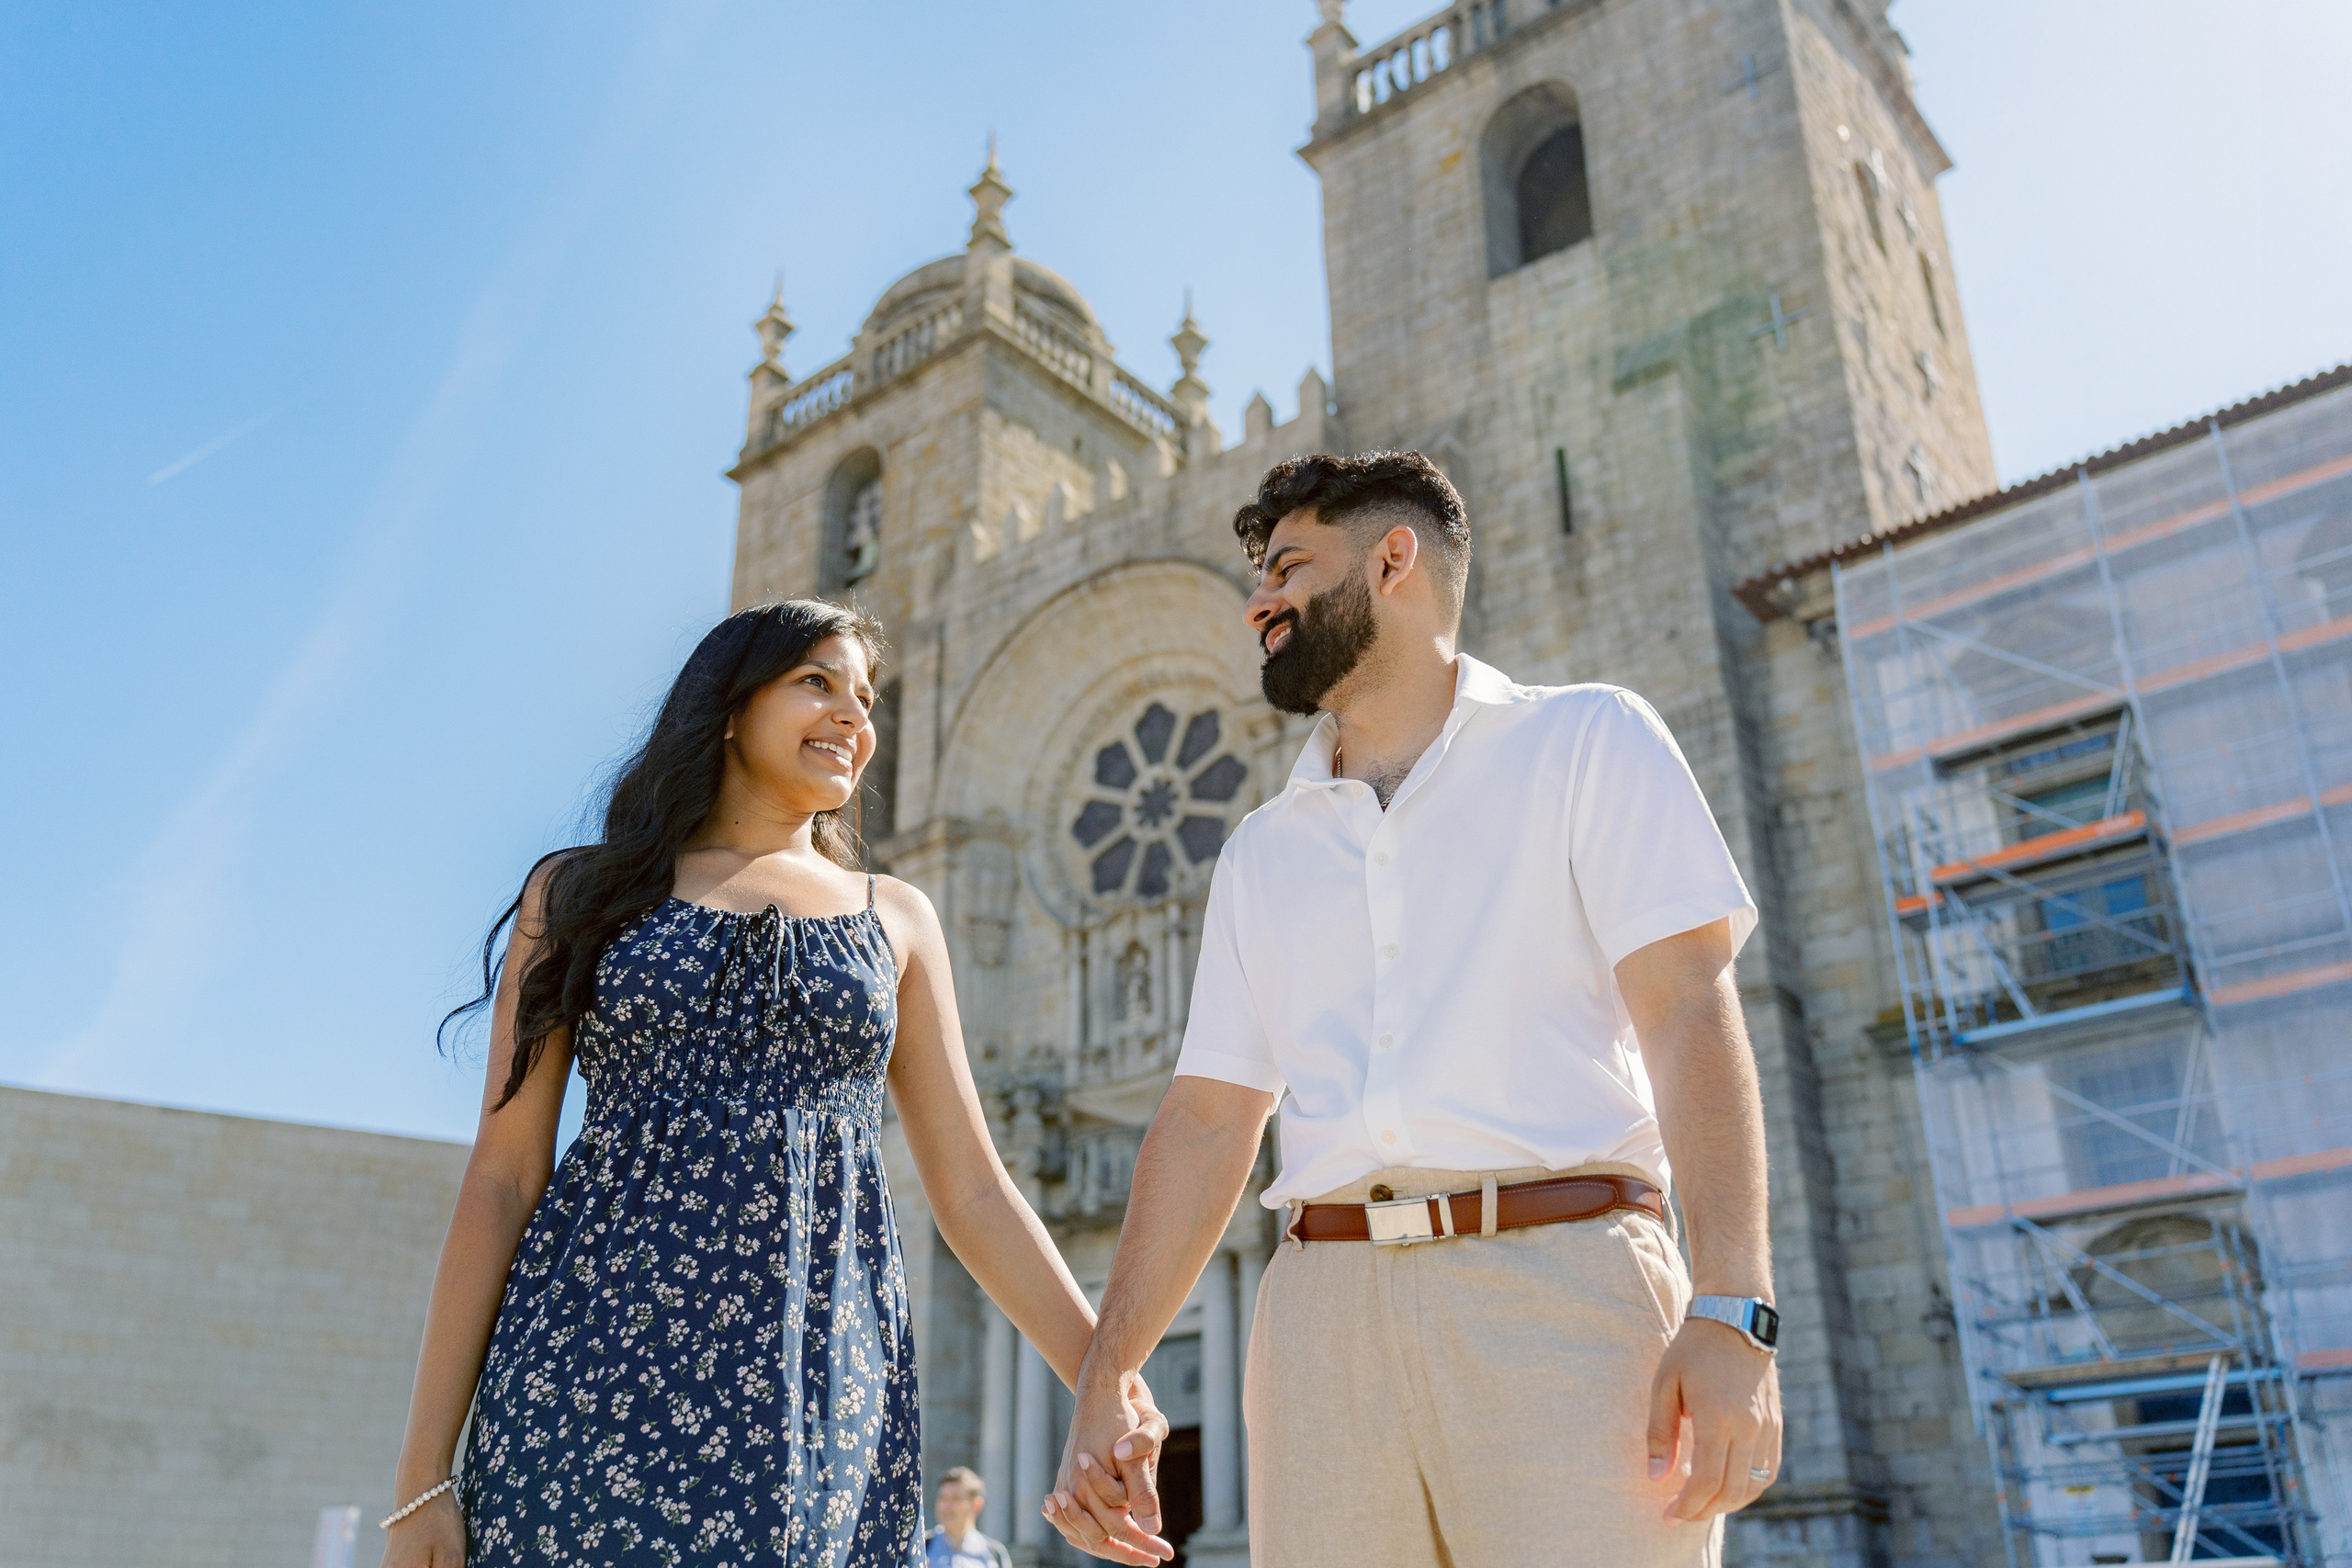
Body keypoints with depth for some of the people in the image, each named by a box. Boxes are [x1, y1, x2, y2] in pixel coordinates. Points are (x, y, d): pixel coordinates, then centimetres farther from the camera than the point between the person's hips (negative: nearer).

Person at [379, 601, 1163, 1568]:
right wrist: (422, 1474, -2)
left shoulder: (897, 919, 13)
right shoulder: (579, 895, 8)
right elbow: (503, 1179, 3)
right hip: (597, 1368, -1)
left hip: (823, 1390, 2)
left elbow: (971, 1191, 9)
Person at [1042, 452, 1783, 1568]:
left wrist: (1731, 1311, -16)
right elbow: (1206, 1120, 16)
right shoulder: (1261, 854, 20)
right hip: (1324, 1310, 4)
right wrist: (1101, 1384, 10)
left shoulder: (1587, 742, 8)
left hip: (1562, 1280, -3)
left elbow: (1688, 1010, -4)